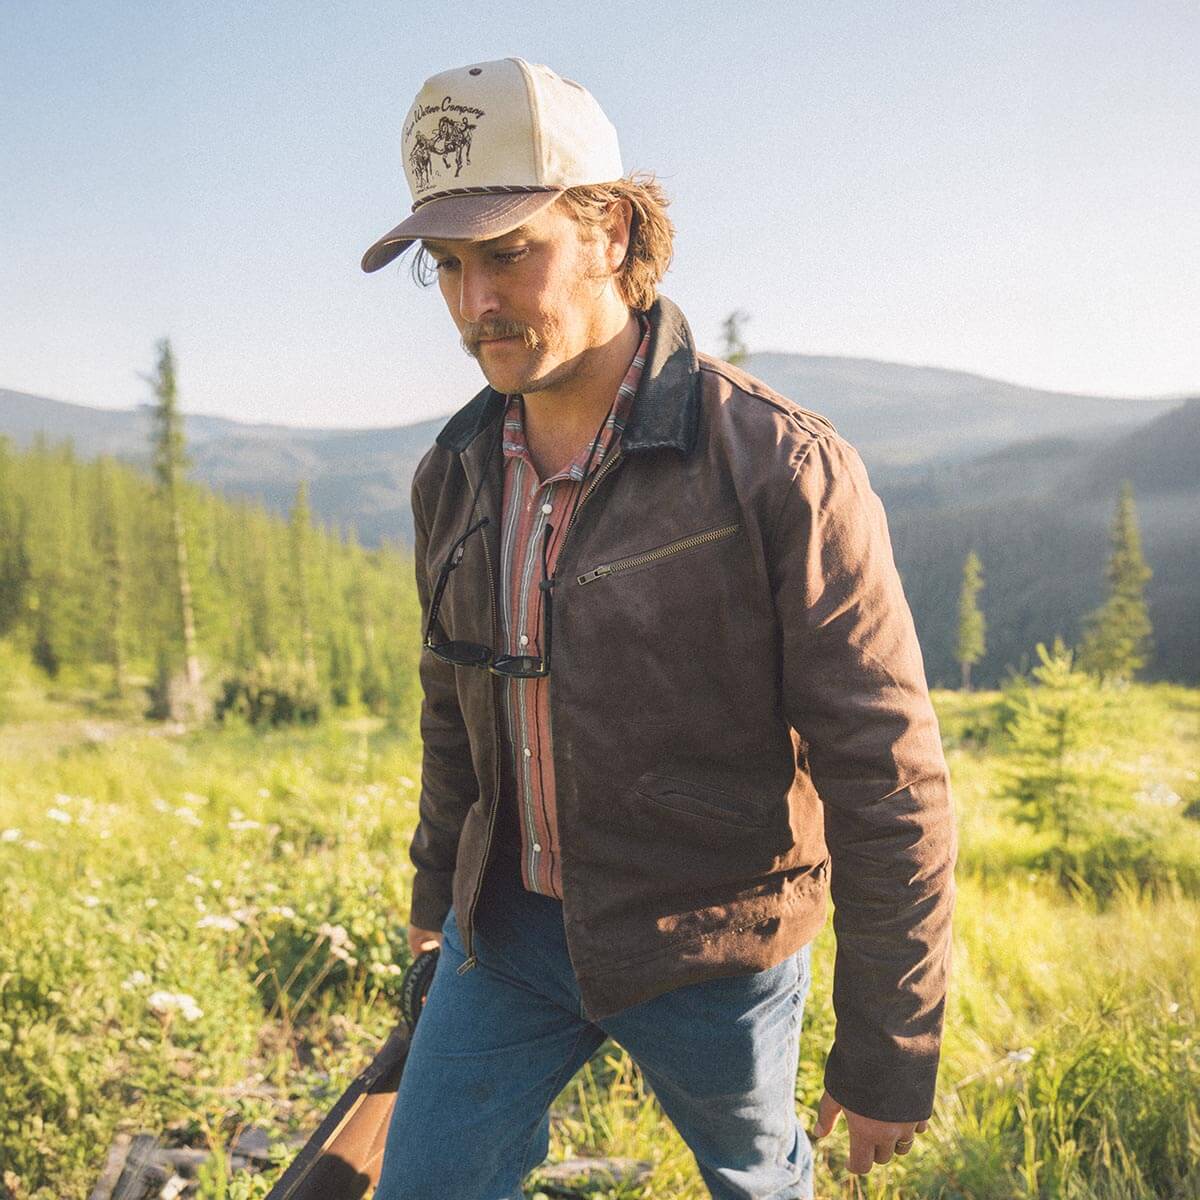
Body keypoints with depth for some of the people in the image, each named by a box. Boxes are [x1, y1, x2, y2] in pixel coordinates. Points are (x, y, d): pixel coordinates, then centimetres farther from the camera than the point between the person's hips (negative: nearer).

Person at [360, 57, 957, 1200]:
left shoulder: (782, 467, -21)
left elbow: (890, 784, -18)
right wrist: (437, 890, 22)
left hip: (710, 952, -4)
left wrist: (887, 1057, -14)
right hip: (508, 931, 5)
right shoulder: (453, 474, -2)